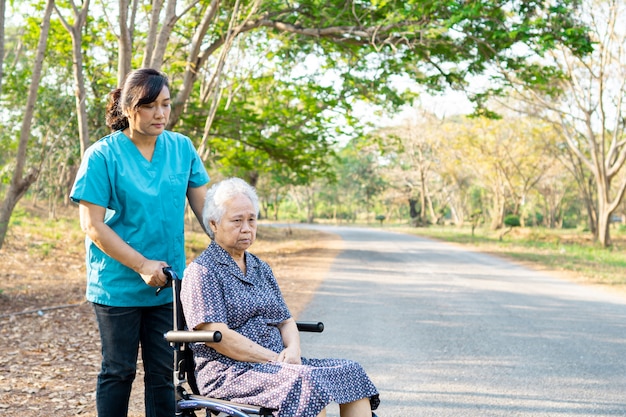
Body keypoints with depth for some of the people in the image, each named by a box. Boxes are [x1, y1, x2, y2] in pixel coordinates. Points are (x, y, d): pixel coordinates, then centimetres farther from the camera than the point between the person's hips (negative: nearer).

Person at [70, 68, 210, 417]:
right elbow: (93, 225, -12)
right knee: (119, 372, 10)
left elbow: (203, 204, 8)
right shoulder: (103, 156, -10)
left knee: (164, 373, 10)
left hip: (169, 285, 4)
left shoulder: (182, 148, 2)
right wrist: (142, 265, -18)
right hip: (118, 285, -3)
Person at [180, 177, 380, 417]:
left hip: (277, 364, 8)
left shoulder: (261, 269, 20)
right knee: (308, 381, -32)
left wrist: (293, 350, -5)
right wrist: (274, 359, -16)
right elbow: (218, 336, -14)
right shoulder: (201, 271, -4)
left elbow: (286, 321, 18)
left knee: (351, 372, -12)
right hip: (230, 373, -7)